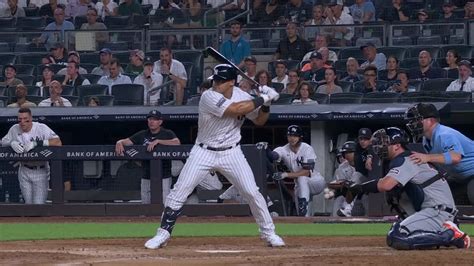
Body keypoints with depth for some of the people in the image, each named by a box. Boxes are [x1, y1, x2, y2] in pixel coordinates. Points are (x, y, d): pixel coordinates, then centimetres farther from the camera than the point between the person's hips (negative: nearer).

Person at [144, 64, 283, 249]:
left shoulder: (241, 95, -3)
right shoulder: (209, 97, -20)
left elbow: (259, 120, 9)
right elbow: (236, 109, -32)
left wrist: (266, 105, -11)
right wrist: (263, 99, -25)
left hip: (231, 153, 3)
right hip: (204, 152, -3)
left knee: (252, 193, -3)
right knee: (179, 191, -8)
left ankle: (268, 233, 13)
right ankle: (163, 233, 2)